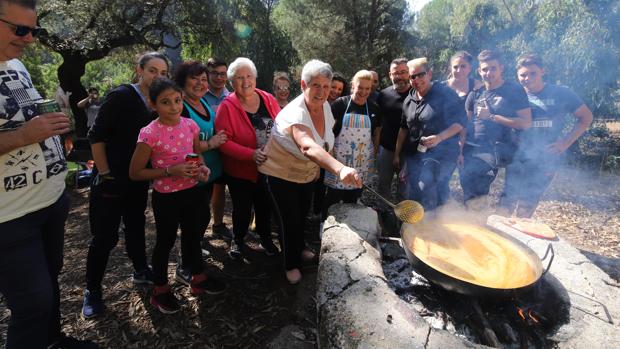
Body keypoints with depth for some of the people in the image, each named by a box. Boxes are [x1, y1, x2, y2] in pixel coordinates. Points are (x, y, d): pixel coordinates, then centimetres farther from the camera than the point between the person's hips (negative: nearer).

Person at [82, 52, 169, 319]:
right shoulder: (121, 96, -13)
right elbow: (96, 136, -14)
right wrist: (104, 174, -14)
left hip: (138, 181, 6)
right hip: (111, 181, -6)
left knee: (136, 227, 20)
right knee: (105, 236, 3)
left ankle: (141, 271, 38)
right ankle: (92, 290, 21)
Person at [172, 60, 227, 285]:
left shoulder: (205, 104, 9)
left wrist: (219, 138, 4)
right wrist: (210, 144, -21)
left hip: (209, 172, 8)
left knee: (201, 214, 22)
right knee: (202, 216, -2)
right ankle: (184, 269, 15)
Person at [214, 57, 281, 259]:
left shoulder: (269, 100, -3)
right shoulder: (227, 106, -14)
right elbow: (223, 141, -19)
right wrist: (251, 154, -29)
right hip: (240, 170, -3)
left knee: (265, 206, 20)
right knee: (242, 208, 14)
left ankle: (265, 238, 44)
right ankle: (238, 241, 40)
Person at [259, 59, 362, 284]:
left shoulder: (325, 106, -10)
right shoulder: (295, 114, -36)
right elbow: (308, 147, -56)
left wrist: (319, 168, 9)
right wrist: (340, 168, -70)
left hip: (307, 174, 7)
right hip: (281, 175, -7)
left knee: (302, 215, 24)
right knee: (289, 221, 4)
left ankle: (299, 249, 51)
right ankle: (291, 264, 30)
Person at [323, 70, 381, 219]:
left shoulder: (374, 108, 4)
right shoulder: (340, 104, -7)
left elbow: (376, 134, 13)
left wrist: (374, 156, 11)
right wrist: (329, 151, -12)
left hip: (361, 164, 3)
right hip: (338, 161, -3)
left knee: (352, 199, 15)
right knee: (332, 198, 5)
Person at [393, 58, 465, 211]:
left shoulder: (445, 94, -8)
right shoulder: (409, 99, 10)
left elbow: (460, 122, -8)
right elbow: (404, 128, 18)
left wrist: (439, 138, -24)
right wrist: (397, 154, 16)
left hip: (440, 153, -6)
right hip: (414, 154, 6)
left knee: (425, 188, -21)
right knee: (412, 194, 8)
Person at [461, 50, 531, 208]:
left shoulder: (514, 91, 0)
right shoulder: (476, 93, 13)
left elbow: (526, 123, -7)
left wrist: (491, 116, -10)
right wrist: (461, 150, 0)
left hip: (498, 148, -5)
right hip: (472, 147, 5)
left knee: (469, 175, -26)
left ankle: (475, 201, -2)